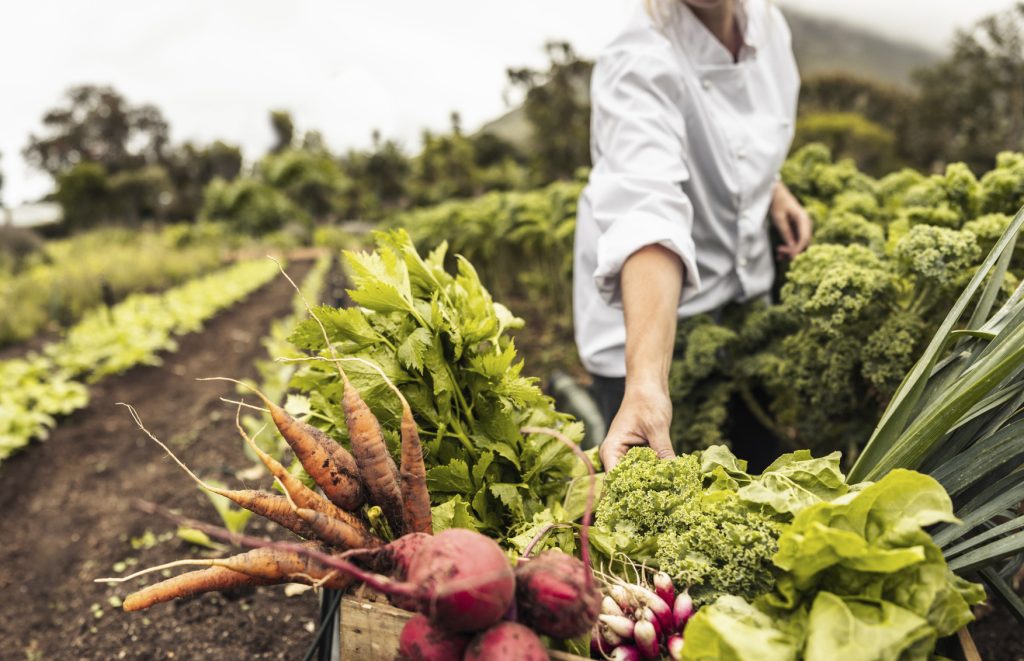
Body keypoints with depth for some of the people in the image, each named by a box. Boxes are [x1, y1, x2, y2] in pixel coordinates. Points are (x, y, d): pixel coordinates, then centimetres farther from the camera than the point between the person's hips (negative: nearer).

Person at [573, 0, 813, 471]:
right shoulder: (638, 66, -27)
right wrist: (646, 380, -54)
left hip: (746, 291, 7)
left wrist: (773, 188, 1)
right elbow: (649, 215, -43)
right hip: (649, 320, -6)